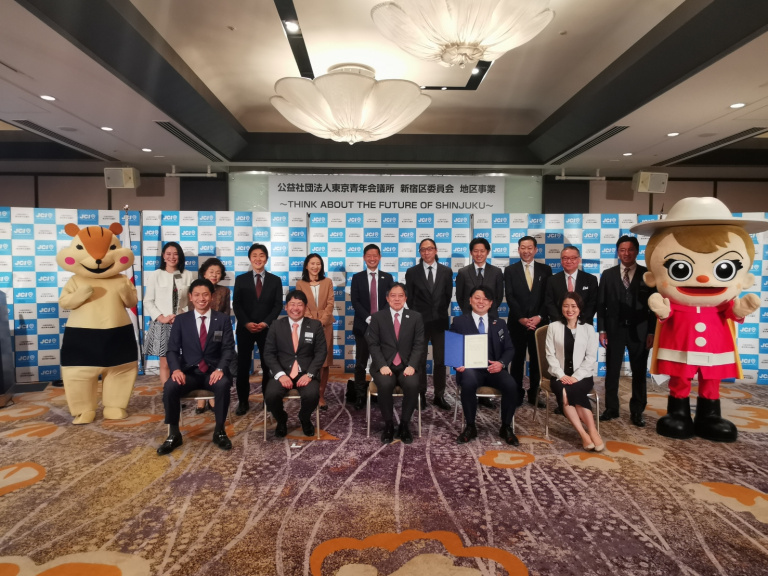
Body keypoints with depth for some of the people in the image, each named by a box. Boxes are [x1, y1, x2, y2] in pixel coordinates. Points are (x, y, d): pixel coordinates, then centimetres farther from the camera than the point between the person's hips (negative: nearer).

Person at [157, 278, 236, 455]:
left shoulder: (223, 319, 5)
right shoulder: (181, 320, 8)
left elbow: (228, 348, -2)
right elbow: (172, 349, 3)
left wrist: (220, 369, -20)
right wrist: (176, 369, -18)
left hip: (213, 371, -1)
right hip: (189, 371, 1)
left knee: (223, 384, -34)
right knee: (170, 386, -29)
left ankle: (219, 431, -13)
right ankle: (174, 434, -8)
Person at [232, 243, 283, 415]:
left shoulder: (275, 280, 6)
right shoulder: (241, 279, 6)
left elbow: (278, 305, -1)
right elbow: (236, 305, 0)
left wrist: (265, 323, -14)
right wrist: (247, 323, -14)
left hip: (267, 329, 0)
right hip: (245, 329, 0)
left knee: (268, 365, 5)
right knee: (243, 366, 3)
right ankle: (243, 401, 14)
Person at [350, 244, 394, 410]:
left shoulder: (387, 277, 9)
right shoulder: (357, 278, 6)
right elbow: (355, 301, -2)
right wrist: (368, 318, -13)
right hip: (363, 325, 0)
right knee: (361, 363, 2)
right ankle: (360, 396, 11)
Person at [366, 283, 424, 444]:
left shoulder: (416, 317, 8)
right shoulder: (377, 317, 6)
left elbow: (419, 345, 2)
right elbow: (373, 345, -1)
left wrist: (411, 366, -14)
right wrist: (382, 365, -16)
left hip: (407, 366, 1)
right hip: (384, 366, -1)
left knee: (413, 385, -31)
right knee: (385, 385, -32)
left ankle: (404, 425, -8)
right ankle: (388, 425, -8)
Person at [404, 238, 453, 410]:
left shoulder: (446, 271, 5)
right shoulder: (412, 272, 2)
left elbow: (448, 296, 10)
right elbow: (409, 298, 5)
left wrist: (440, 313, 9)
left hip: (440, 322, 1)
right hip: (419, 322, -1)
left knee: (440, 360, 6)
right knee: (419, 360, 5)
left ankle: (439, 396, 17)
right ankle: (421, 395, 15)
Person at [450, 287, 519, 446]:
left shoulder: (500, 324, 18)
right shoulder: (459, 322, 9)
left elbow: (509, 349, 12)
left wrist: (501, 363, -9)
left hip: (493, 369, 3)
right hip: (470, 368, -2)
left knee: (511, 385, -27)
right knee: (468, 383, -36)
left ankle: (506, 427, -3)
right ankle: (470, 427, -12)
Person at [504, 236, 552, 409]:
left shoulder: (545, 270, 7)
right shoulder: (510, 270, 4)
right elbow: (510, 297, -4)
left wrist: (539, 316, -11)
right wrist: (521, 318, -14)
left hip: (539, 322, 1)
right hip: (517, 323, -1)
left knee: (537, 360, 6)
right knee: (517, 359, 5)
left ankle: (534, 394, 17)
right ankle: (517, 394, 14)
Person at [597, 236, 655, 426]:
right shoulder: (608, 274, 6)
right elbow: (601, 304, 4)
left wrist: (652, 332, -6)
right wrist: (602, 330, -2)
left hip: (639, 331, -1)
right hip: (614, 330, 1)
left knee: (639, 373, 8)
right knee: (611, 371, 7)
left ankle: (637, 411, 20)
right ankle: (611, 408, 19)